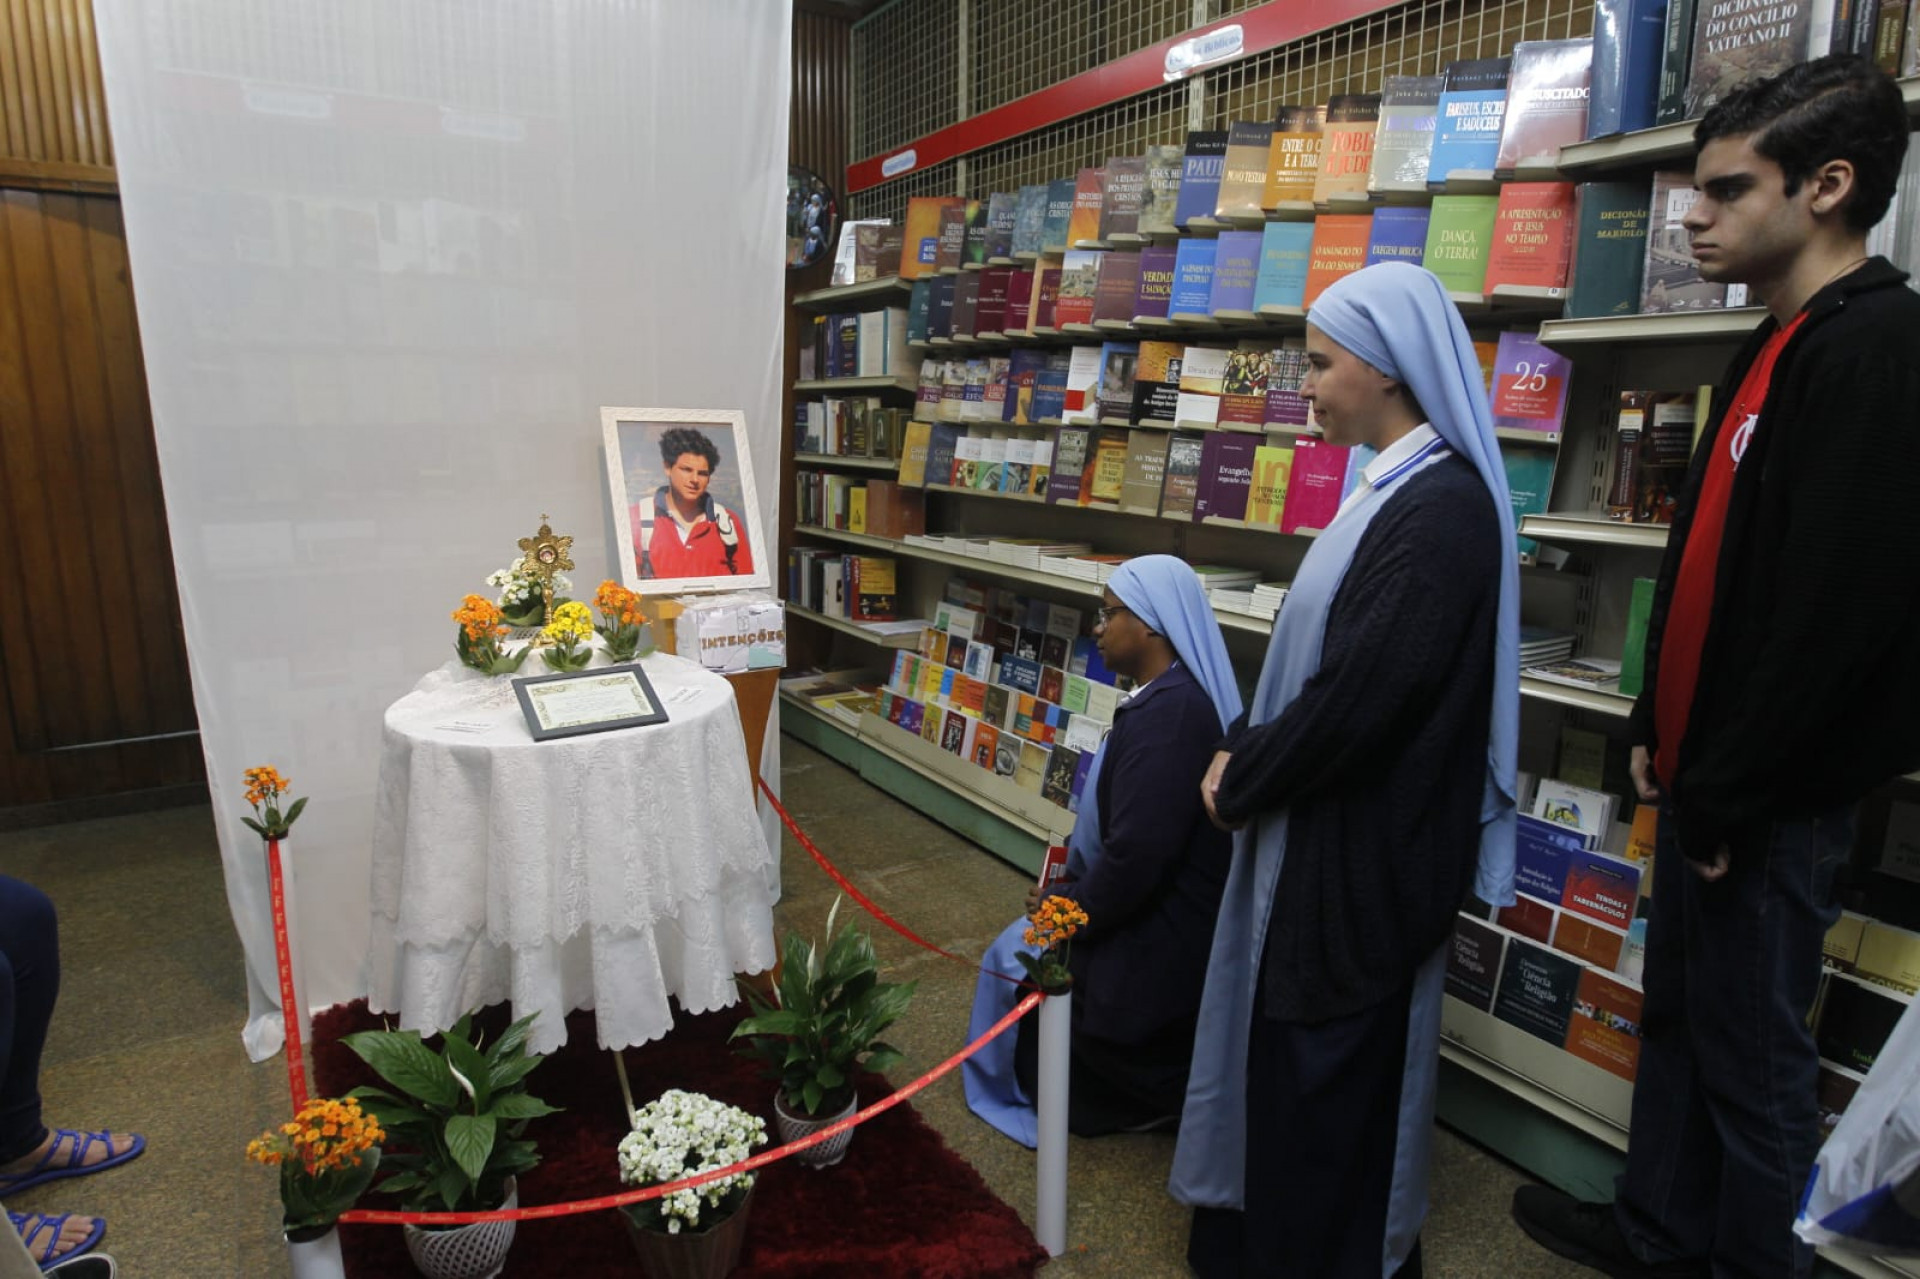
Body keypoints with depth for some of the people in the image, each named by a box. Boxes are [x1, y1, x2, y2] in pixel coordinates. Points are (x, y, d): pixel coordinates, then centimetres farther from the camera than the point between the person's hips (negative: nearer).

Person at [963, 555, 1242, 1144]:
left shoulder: (1166, 712, -28)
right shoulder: (1176, 696, 5)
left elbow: (1137, 853, -30)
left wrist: (1071, 908, -14)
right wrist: (1076, 877, 8)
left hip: (1155, 938, -9)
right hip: (1167, 918, 10)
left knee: (1019, 960, 10)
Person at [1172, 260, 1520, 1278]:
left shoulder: (1443, 508, -22)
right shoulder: (1397, 487, 8)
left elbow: (1360, 693, -25)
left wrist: (1238, 778, -12)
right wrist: (1242, 749, 4)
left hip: (1366, 844, -9)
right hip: (1327, 822, 9)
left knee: (1326, 1056, 9)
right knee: (1283, 1031, 22)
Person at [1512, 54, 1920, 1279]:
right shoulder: (1779, 347, 12)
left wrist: (1724, 795, -17)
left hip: (1772, 800, -9)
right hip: (1709, 772, 9)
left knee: (1752, 1054, 7)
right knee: (1678, 1017, 20)